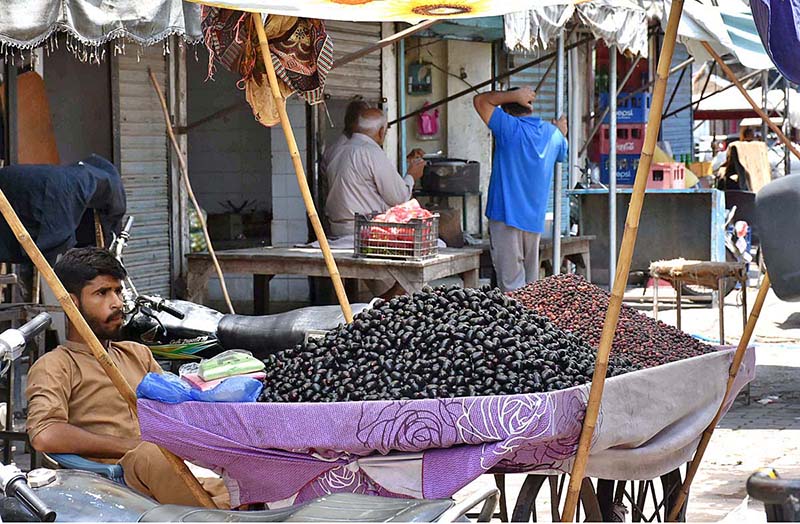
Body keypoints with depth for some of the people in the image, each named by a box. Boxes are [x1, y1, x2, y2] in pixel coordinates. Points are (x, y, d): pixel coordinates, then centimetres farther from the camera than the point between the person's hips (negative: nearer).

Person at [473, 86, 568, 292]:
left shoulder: (510, 128, -11)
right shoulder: (553, 133, 7)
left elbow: (481, 100, -3)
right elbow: (563, 155, 29)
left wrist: (514, 95, -2)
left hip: (506, 215, -6)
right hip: (535, 219, 6)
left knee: (511, 282, -6)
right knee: (531, 281, 13)